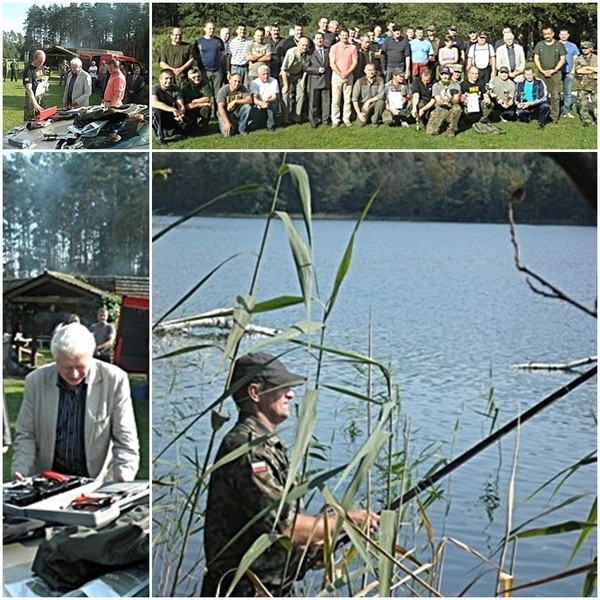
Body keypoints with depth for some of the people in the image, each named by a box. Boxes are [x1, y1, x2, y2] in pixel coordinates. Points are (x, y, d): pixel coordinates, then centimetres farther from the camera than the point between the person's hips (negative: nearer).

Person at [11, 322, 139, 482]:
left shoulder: (114, 380, -6)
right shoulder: (35, 381, 1)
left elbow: (125, 438, -3)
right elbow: (26, 435, 8)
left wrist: (123, 477, -18)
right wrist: (20, 472, -9)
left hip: (97, 481, -1)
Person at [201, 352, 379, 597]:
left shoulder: (268, 445, 12)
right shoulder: (245, 450, -21)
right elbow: (286, 528, -24)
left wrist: (311, 541, 4)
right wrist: (346, 519, -13)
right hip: (246, 591, -10)